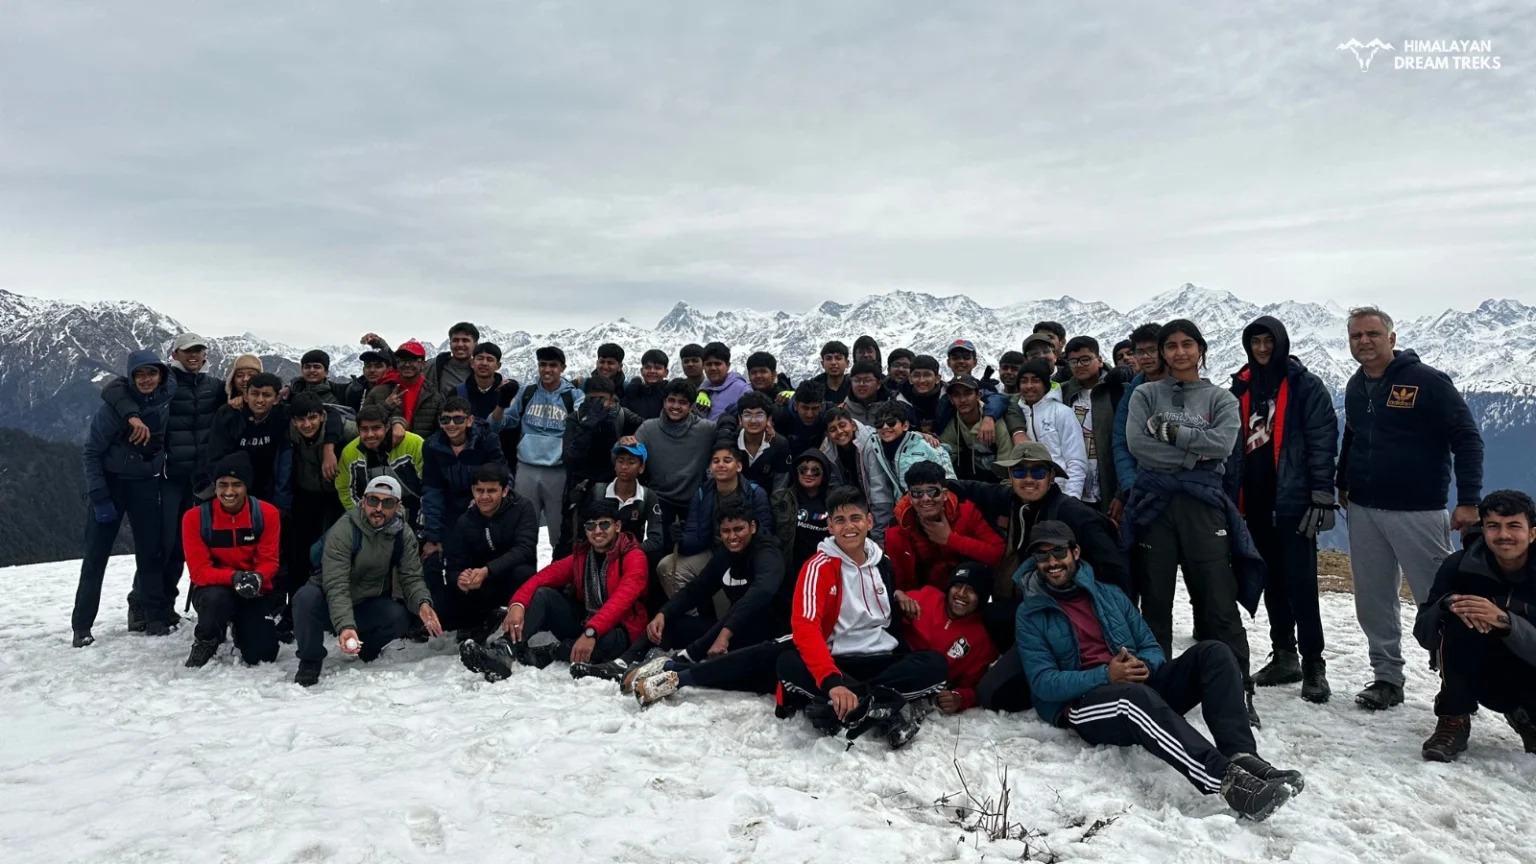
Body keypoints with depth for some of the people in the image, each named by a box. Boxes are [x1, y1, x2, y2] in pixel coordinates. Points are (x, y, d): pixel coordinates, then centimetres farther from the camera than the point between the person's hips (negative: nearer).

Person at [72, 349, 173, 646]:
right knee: (96, 555, 0)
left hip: (146, 485, 3)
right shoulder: (113, 405, -17)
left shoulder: (167, 396, -8)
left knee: (150, 552, 3)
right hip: (111, 483, -2)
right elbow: (91, 452, -11)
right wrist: (99, 497, -14)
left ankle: (154, 615, 13)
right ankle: (82, 626, 7)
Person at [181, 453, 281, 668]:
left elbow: (269, 561, -10)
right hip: (214, 589, -1)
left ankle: (243, 626, 26)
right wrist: (234, 577, -35)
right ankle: (204, 642, -3)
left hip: (253, 593, 1)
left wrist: (257, 578, -34)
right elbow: (199, 571, -16)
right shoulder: (195, 517, -14)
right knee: (216, 598, -38)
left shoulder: (266, 513, -12)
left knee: (261, 655, -12)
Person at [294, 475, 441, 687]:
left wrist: (423, 603, -36)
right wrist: (345, 626, -48)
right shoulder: (343, 530, -24)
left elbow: (411, 578, -13)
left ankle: (367, 649, 8)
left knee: (399, 618, -27)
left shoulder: (404, 535, -10)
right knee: (307, 598, -34)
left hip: (368, 606, 3)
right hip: (330, 604, -3)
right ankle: (310, 662, -10)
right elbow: (336, 586, -32)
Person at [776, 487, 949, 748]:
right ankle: (883, 710, -32)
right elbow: (804, 627, -25)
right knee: (788, 664, -33)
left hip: (884, 659, 4)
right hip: (838, 661, -4)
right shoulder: (819, 567, -10)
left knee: (936, 664, -22)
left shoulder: (882, 562, 8)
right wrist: (832, 681, -39)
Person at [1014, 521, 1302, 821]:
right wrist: (1105, 676, -20)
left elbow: (1152, 648, 14)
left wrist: (1144, 666, -12)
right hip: (1085, 701, -5)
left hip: (1140, 684, 5)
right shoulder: (1031, 615, 3)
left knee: (1212, 653, -14)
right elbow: (1043, 683, -7)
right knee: (1136, 695, -38)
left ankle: (1242, 756, -33)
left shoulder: (1109, 594, 17)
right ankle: (1225, 778, -50)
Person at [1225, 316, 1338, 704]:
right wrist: (1231, 496, 10)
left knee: (1300, 584, -6)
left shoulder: (1306, 386, -2)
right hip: (1255, 500, 5)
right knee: (1272, 583, 12)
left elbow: (1323, 442, -8)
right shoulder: (1242, 387, 13)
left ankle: (1313, 665, 3)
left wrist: (1321, 497, -14)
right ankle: (1284, 657, 22)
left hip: (1293, 500, -5)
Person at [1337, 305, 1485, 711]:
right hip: (1363, 511, 6)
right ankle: (1387, 677, 19)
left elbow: (1467, 438, -10)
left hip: (1418, 511, -6)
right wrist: (1342, 484, 20)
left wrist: (1468, 499, -15)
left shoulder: (1427, 381, -8)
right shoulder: (1355, 387, 11)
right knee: (1373, 600, 9)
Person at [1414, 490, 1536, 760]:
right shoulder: (1459, 565, -14)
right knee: (1458, 619, -27)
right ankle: (1454, 719, -14)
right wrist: (1447, 605, -35)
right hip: (1479, 677, -1)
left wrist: (1505, 621, -42)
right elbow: (1423, 634, -15)